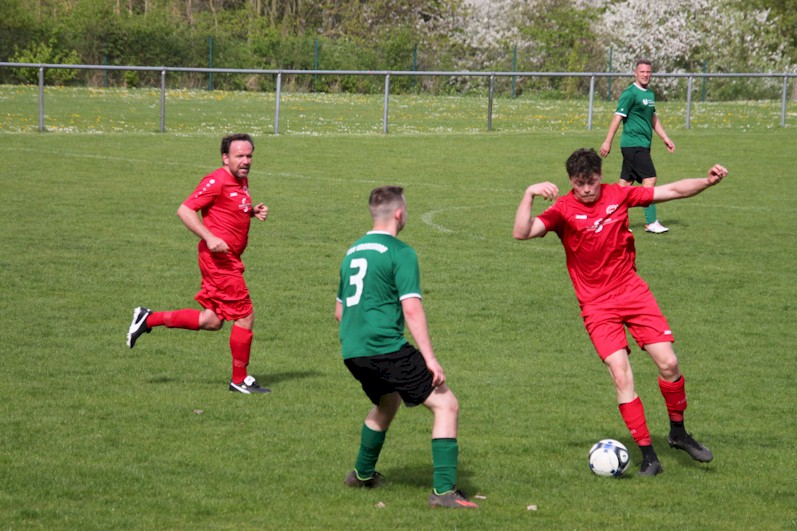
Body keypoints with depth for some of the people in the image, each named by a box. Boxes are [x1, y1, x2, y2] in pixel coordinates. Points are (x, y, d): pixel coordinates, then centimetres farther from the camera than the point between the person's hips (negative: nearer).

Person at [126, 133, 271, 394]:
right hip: (218, 257, -10)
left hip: (229, 259, 10)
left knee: (212, 321, 11)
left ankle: (148, 319, 19)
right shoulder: (217, 181, -15)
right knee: (245, 316, -5)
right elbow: (185, 210, -17)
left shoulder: (241, 181, 13)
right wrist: (209, 238, -26)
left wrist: (254, 212, 8)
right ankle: (239, 380, 7)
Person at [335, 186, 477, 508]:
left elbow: (339, 310, 26)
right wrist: (430, 358, -16)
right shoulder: (400, 253, -7)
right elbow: (411, 308, -16)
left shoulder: (353, 252, 17)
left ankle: (363, 474, 47)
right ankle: (444, 491, -14)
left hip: (351, 352, 8)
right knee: (446, 405, -4)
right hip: (386, 347, -8)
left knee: (387, 402, 35)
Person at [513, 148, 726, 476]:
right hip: (597, 305, -3)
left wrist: (708, 181, -7)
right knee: (621, 376, -13)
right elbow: (522, 233, -20)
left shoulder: (618, 196, 1)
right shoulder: (564, 209, -8)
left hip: (633, 292, 3)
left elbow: (672, 191, 6)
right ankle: (648, 455, -4)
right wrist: (529, 195, -32)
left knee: (668, 363, -6)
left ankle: (678, 433, 19)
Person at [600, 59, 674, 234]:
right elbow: (618, 117, -13)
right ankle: (651, 222, -10)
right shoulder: (630, 93, -11)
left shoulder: (649, 93, 16)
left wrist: (665, 138, 24)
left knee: (626, 183, 9)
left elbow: (653, 118, 26)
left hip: (643, 144, 8)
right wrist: (608, 142, -15)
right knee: (650, 179, -12)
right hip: (633, 143, -8)